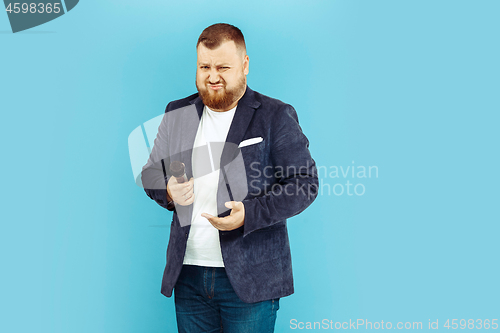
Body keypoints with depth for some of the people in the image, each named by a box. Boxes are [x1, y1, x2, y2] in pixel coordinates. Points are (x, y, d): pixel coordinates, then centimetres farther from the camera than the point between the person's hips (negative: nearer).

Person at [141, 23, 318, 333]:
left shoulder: (276, 116, -3)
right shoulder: (177, 113, 11)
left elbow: (305, 183, -6)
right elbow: (151, 171, 17)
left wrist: (250, 214, -20)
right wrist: (168, 191, -7)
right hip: (188, 273, 4)